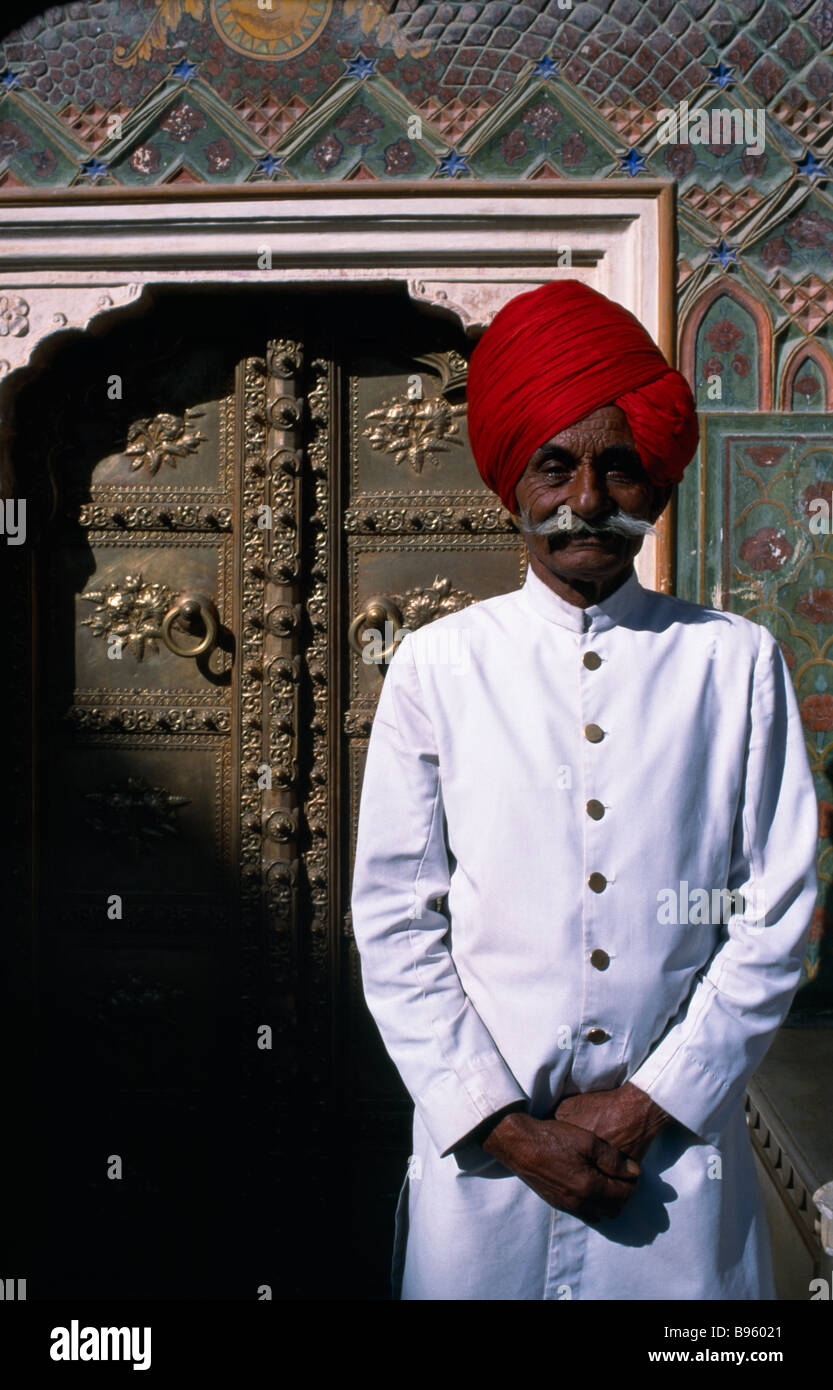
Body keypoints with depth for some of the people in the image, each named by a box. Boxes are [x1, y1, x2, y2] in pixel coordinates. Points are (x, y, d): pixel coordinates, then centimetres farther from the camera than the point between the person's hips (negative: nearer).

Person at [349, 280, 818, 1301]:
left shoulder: (735, 662, -1)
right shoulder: (435, 665, -2)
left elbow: (776, 917, -1)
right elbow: (393, 920, -2)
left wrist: (647, 1104, -6)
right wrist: (503, 1124, -6)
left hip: (677, 1140, 1)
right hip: (480, 1146, 0)